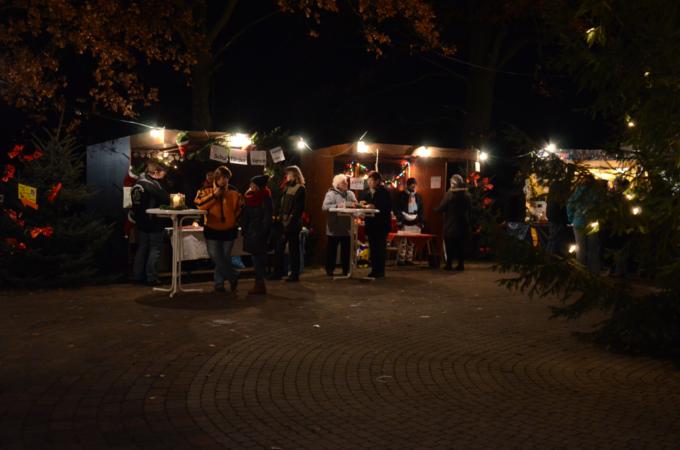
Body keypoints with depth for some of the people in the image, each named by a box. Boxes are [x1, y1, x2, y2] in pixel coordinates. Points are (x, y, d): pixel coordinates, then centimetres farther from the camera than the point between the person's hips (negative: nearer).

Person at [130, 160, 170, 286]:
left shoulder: (138, 183, 7)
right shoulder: (153, 184, -17)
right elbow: (165, 199, -18)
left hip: (141, 222, 8)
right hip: (154, 222, -8)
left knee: (142, 248, 16)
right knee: (155, 249, 0)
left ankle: (137, 275, 20)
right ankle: (152, 278, 0)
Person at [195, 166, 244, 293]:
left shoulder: (234, 194, 1)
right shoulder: (207, 191, -2)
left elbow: (240, 209, 12)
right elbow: (198, 204, -16)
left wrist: (235, 221, 4)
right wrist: (214, 195, -19)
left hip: (229, 231, 1)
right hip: (212, 230, -1)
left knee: (224, 258, 8)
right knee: (216, 257, -7)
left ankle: (219, 283, 23)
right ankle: (233, 277, 10)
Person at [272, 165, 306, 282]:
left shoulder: (300, 189, -8)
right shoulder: (287, 187, 16)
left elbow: (298, 208, -14)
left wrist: (291, 220, -19)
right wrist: (279, 216, 9)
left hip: (293, 224, -8)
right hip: (283, 223, 8)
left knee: (293, 249, 0)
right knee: (279, 248, 9)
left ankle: (295, 274, 7)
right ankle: (278, 273, 17)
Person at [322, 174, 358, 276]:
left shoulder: (350, 194, 13)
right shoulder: (331, 194, -4)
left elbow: (355, 205, 4)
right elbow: (325, 207, -15)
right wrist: (337, 206, -25)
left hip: (347, 228, 4)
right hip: (334, 228, -4)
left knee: (346, 249, 7)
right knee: (332, 249, 3)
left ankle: (346, 270, 17)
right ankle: (330, 269, 14)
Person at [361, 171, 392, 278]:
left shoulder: (384, 192, -9)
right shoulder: (368, 192, 12)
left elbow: (388, 207, -14)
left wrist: (375, 207, -21)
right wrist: (365, 204, -3)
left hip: (381, 224, -7)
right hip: (371, 224, 7)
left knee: (380, 247, -4)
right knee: (372, 247, 9)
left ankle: (380, 270, 2)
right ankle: (374, 269, 15)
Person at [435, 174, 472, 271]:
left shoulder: (450, 194, -12)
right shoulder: (467, 195, 3)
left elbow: (441, 208, -10)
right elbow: (470, 209, 9)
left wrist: (435, 209, 9)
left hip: (451, 224, -4)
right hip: (463, 224, 4)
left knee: (450, 246, 4)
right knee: (461, 246, 9)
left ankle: (449, 264, 4)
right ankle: (461, 264, 9)